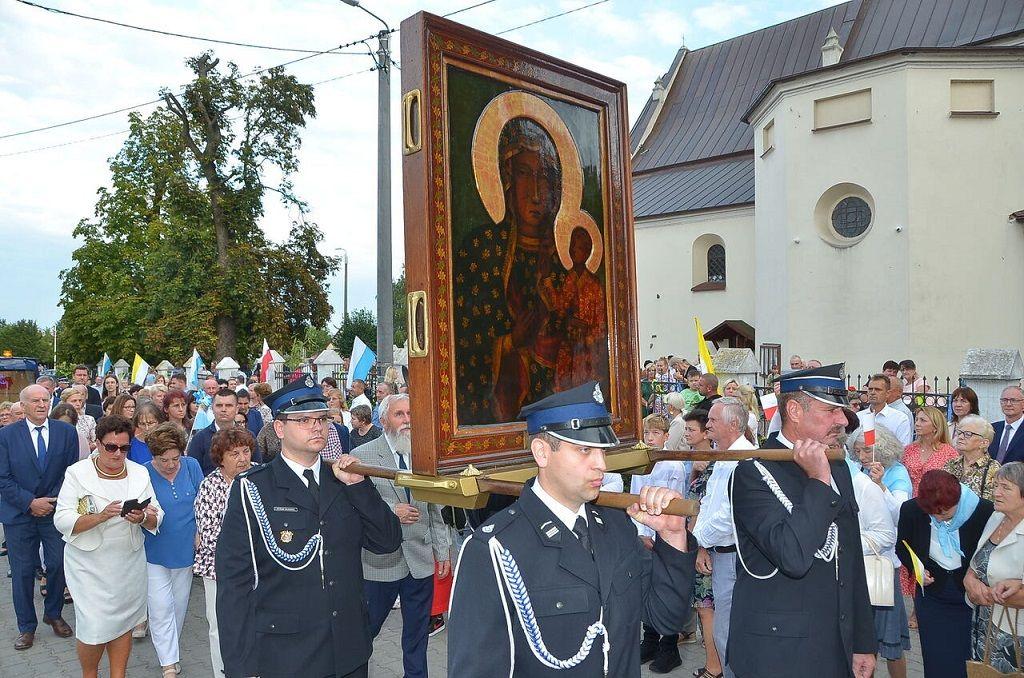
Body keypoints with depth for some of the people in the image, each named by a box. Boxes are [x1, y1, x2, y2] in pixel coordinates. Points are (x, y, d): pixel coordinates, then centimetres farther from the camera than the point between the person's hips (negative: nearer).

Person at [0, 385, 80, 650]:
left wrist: (54, 500, -10)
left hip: (56, 511, 1)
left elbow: (71, 472, 1)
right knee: (22, 572, 7)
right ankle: (26, 626, 24)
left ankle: (53, 614, 31)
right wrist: (30, 502, -14)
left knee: (58, 566, 7)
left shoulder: (66, 432, -1)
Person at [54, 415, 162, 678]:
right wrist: (101, 516, -27)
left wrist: (142, 518, -19)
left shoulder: (140, 474, 3)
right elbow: (63, 521, -13)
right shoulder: (78, 473, -6)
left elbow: (156, 520, 3)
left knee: (124, 622, 11)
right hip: (89, 564, -3)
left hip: (129, 562, 3)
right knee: (94, 628, -3)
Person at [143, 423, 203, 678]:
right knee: (161, 607, -3)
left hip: (185, 549, 3)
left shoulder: (191, 466, -7)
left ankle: (170, 651, 37)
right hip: (155, 551, -3)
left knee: (179, 604, 17)